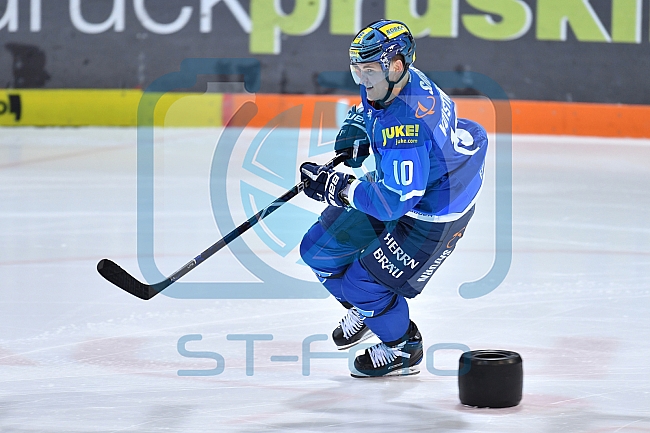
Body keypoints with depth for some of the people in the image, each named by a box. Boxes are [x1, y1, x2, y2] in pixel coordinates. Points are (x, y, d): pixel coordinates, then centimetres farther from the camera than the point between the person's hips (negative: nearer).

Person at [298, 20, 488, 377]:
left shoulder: (405, 126, -39)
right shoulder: (386, 83, -10)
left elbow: (393, 203, -37)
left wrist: (337, 187, -33)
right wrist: (355, 127, -1)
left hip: (433, 212, -10)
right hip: (396, 185, 10)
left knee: (363, 284, -8)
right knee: (318, 250, 9)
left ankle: (404, 348, 21)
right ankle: (366, 308, 38)